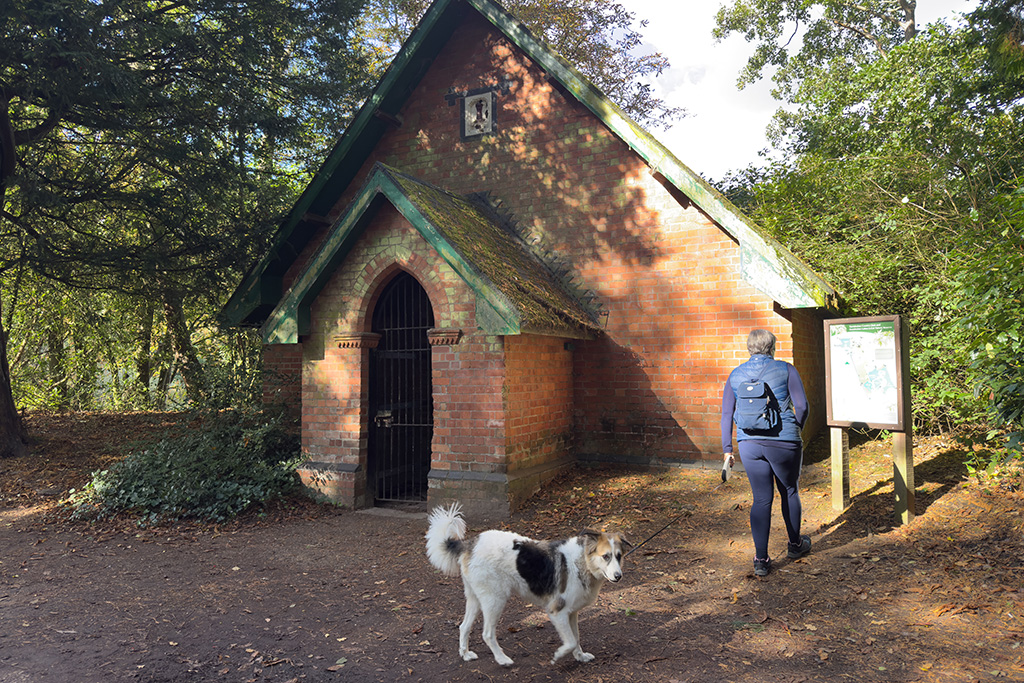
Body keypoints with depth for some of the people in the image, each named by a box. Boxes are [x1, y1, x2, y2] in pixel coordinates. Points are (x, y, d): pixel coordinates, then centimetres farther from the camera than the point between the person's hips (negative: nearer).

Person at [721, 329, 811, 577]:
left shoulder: (735, 376, 7)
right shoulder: (785, 370, -1)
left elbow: (727, 415, 5)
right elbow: (802, 406, -5)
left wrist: (727, 449, 9)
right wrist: (795, 430, 13)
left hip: (749, 443, 2)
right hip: (783, 442, -2)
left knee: (761, 499, 7)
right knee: (789, 491, 18)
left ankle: (761, 559, 5)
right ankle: (795, 545, 37)